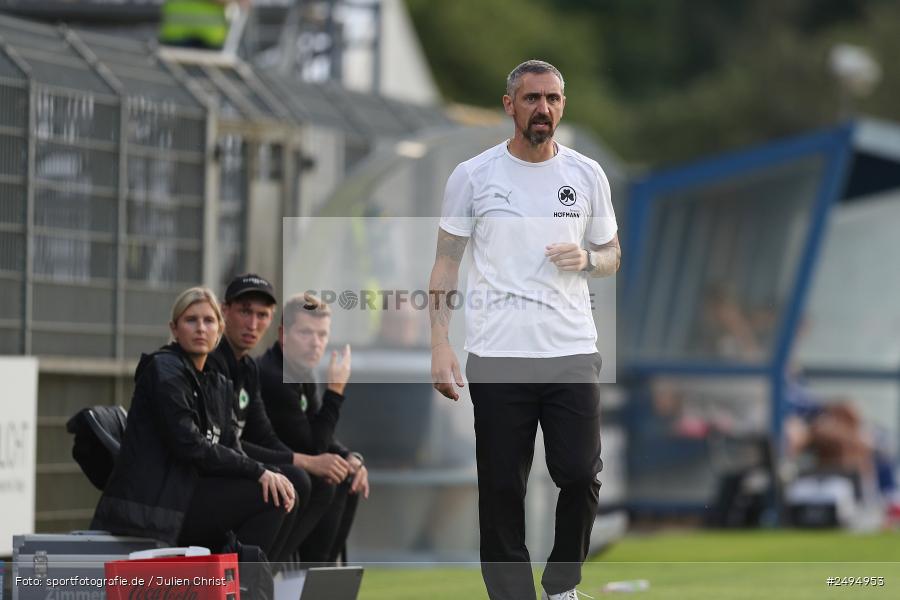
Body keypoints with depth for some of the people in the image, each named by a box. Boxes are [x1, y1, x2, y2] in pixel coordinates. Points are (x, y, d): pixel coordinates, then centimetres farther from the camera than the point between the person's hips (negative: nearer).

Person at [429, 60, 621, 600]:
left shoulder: (588, 175, 7)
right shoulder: (473, 176, 1)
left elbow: (612, 257, 17)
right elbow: (447, 261, 4)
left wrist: (587, 259, -8)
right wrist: (441, 345, -6)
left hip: (573, 353, 2)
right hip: (497, 356, -2)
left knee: (581, 476, -1)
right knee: (502, 489, 1)